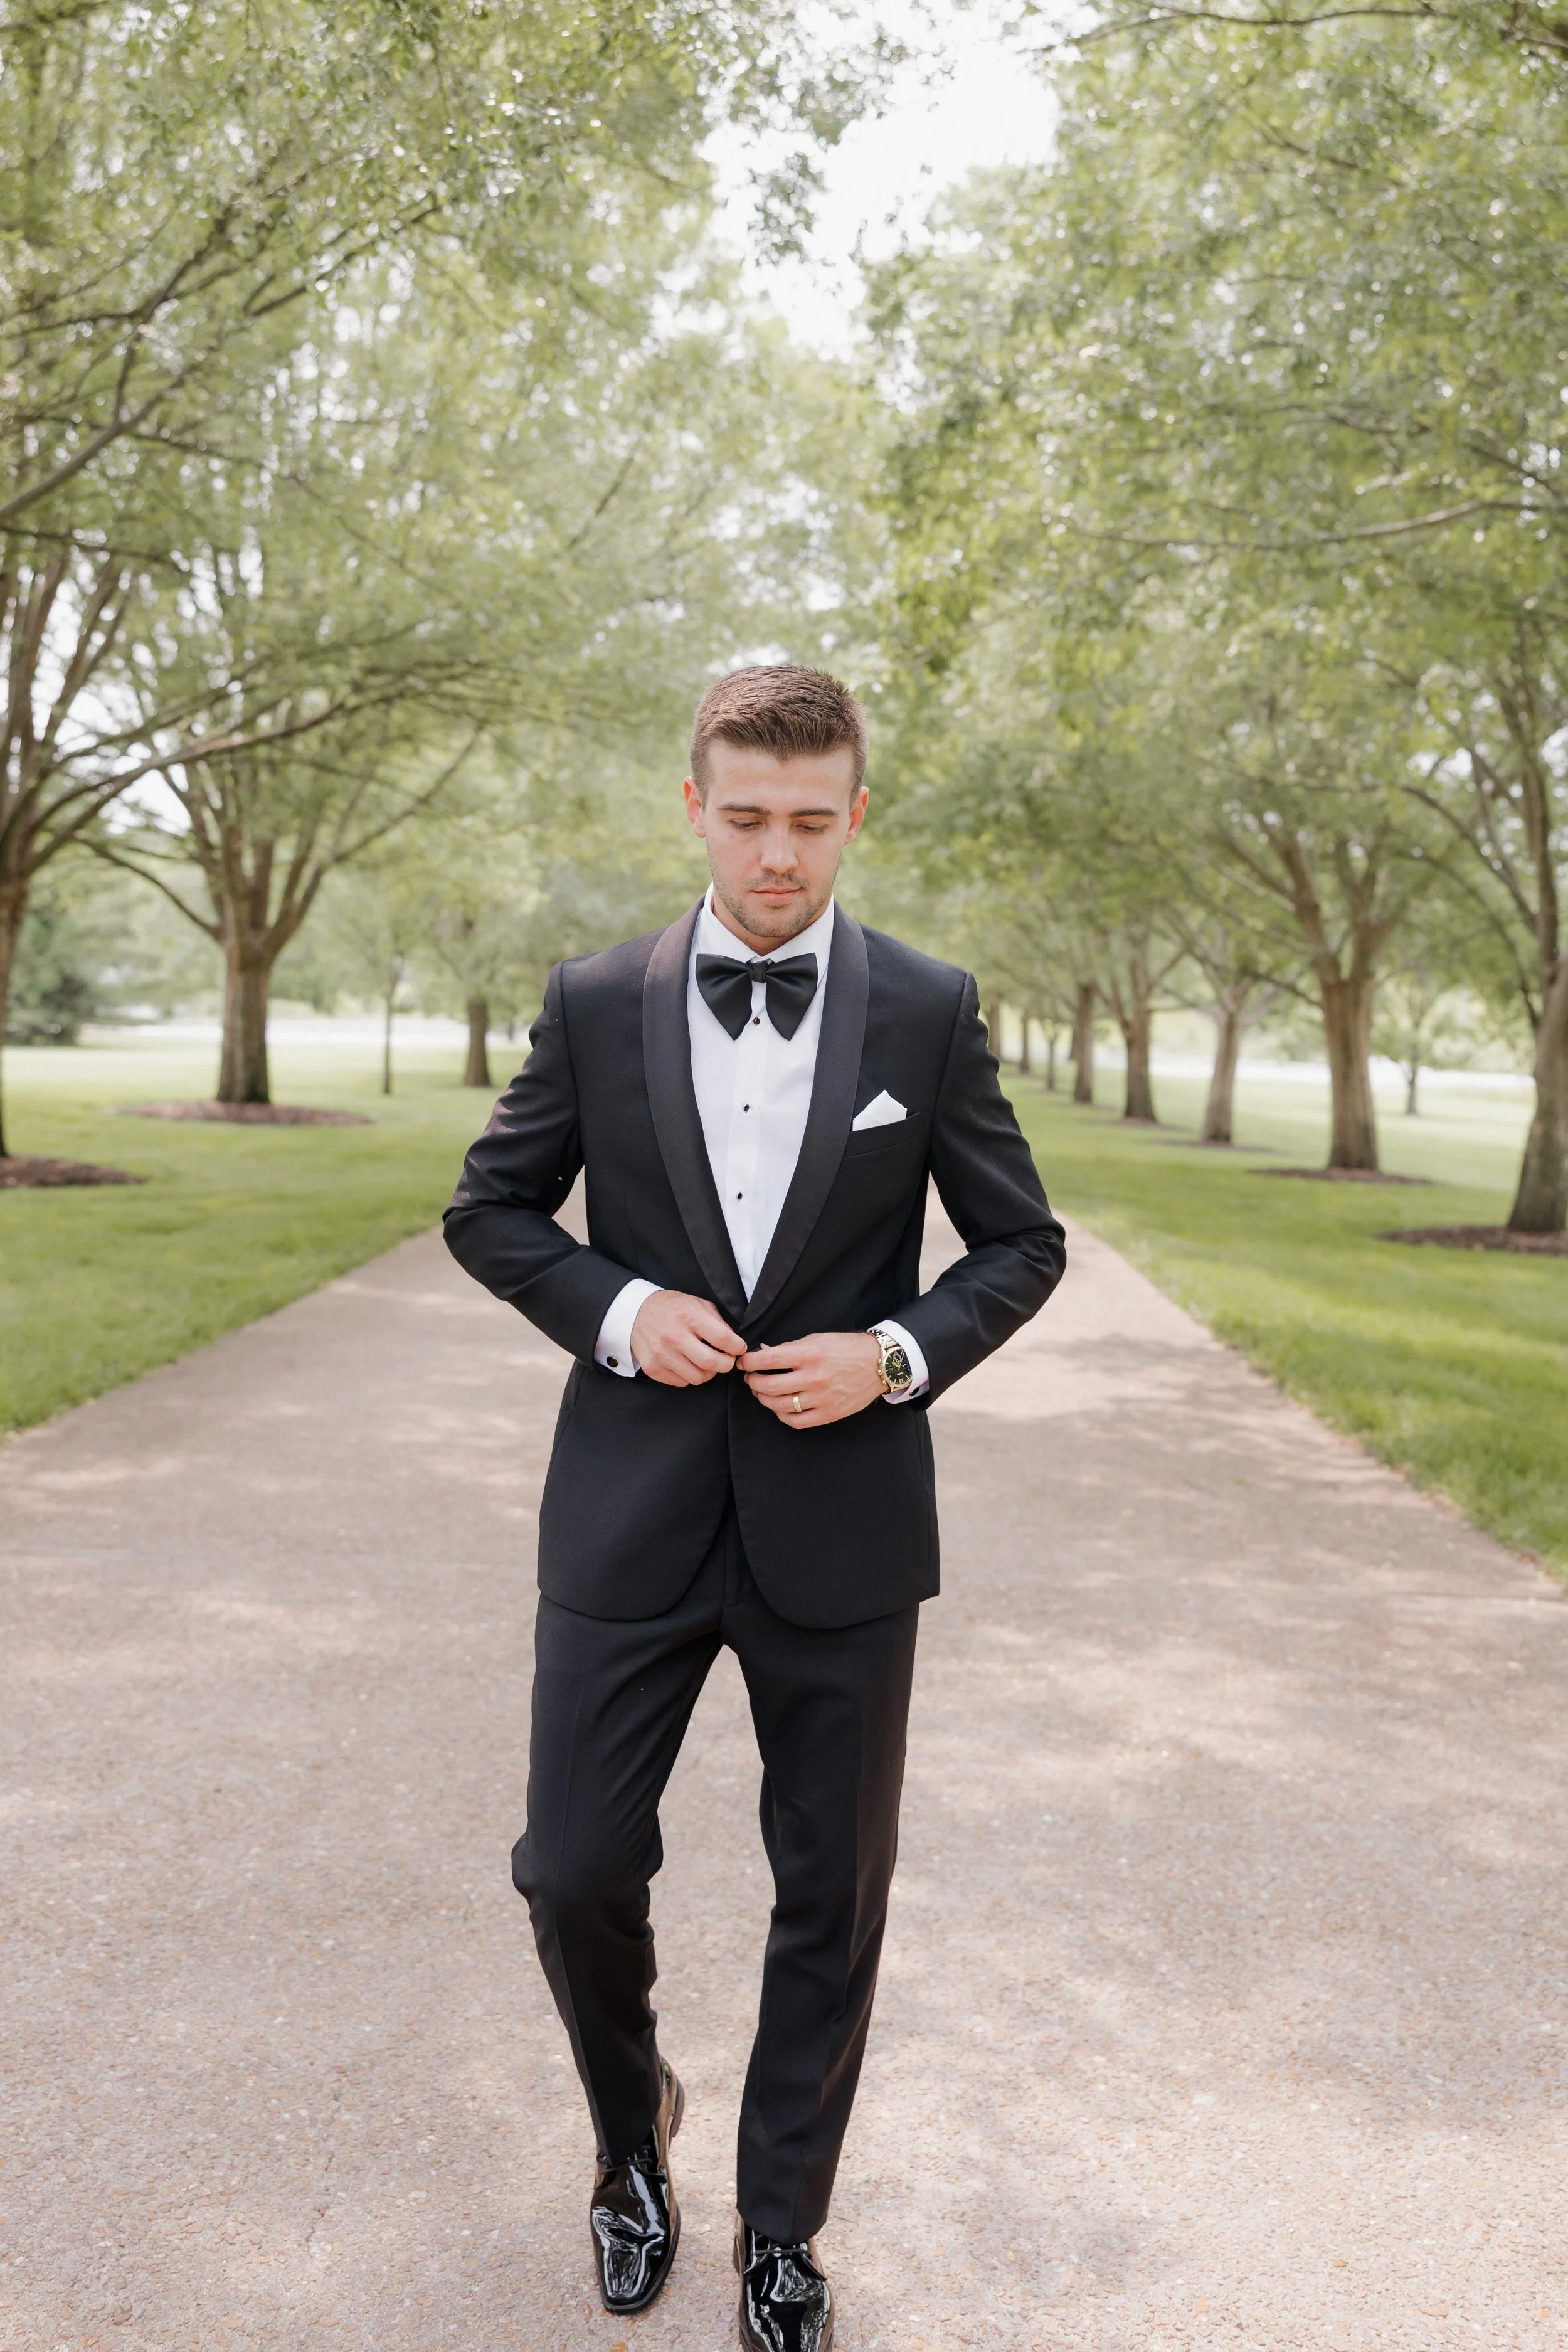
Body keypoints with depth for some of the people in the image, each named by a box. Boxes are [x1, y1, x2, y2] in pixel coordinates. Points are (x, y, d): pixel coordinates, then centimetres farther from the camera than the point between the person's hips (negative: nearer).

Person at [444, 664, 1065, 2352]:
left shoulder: (931, 1011, -1)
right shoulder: (595, 1002, 0)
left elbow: (1021, 1245, 5)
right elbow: (489, 1208, 8)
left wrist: (898, 1353, -12)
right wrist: (615, 1309, -10)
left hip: (840, 1517, 0)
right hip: (632, 1514, 1)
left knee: (832, 1899, 11)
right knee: (574, 1868, 5)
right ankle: (632, 2131, 39)